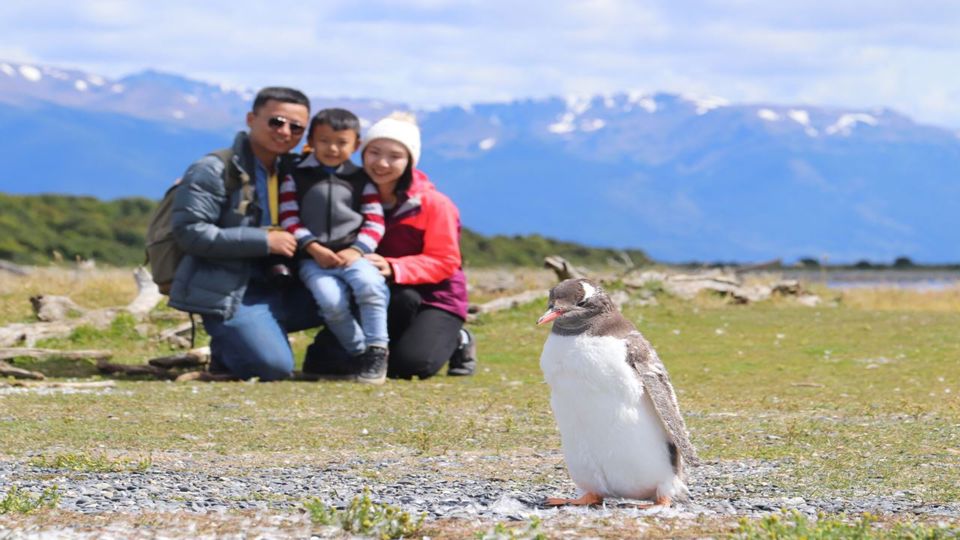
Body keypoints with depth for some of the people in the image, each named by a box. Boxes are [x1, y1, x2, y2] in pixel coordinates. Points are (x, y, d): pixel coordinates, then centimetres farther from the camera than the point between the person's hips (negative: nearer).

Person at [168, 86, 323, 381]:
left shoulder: (292, 170, 16)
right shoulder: (213, 171, -8)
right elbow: (189, 232, -17)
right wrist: (264, 241, -18)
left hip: (277, 288, 7)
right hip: (230, 294, -7)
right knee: (273, 368, -27)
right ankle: (226, 347, 5)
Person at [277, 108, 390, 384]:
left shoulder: (361, 180, 12)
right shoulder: (295, 177, 10)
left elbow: (375, 221, 6)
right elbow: (289, 218, 3)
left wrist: (356, 250, -11)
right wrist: (313, 248, -11)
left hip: (353, 254, 0)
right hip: (314, 259, 0)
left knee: (369, 283, -33)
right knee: (331, 300, -29)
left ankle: (377, 350, -21)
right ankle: (358, 353, -8)